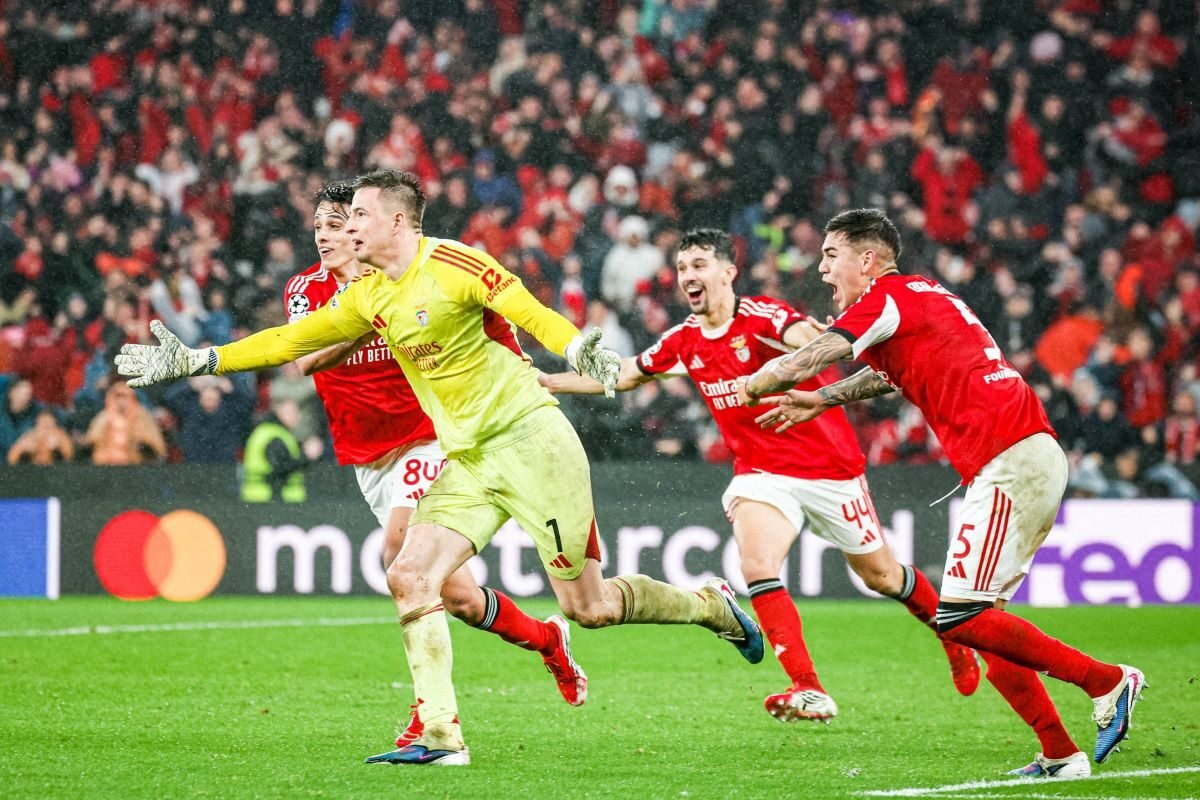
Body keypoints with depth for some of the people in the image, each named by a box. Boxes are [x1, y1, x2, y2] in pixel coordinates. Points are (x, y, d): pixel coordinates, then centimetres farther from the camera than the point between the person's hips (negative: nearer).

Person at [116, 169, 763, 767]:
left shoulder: (453, 265, -13)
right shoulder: (369, 298, 9)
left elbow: (535, 315, -20)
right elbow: (289, 341, 16)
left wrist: (579, 351, -40)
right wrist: (195, 361, 12)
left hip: (530, 440, -7)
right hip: (469, 461, 7)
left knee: (588, 606, -4)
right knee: (409, 578, -11)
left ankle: (710, 604, 22)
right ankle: (440, 736, -9)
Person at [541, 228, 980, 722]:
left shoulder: (761, 316, -17)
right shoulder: (684, 341, 2)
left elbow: (804, 338, -39)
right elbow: (622, 376, 15)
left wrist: (809, 339, -64)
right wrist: (544, 381, 9)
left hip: (828, 467, -4)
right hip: (761, 473, 4)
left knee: (880, 575, 9)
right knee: (757, 564, -23)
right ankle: (809, 692, -23)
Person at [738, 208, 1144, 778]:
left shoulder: (890, 297, -5)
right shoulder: (922, 296, 23)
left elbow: (805, 361, -4)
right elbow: (887, 373, 42)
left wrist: (750, 386, 15)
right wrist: (819, 402, 48)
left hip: (1008, 462, -10)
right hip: (1036, 456, 10)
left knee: (960, 618, -13)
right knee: (978, 616, 10)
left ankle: (1107, 681, -9)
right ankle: (1059, 755, 6)